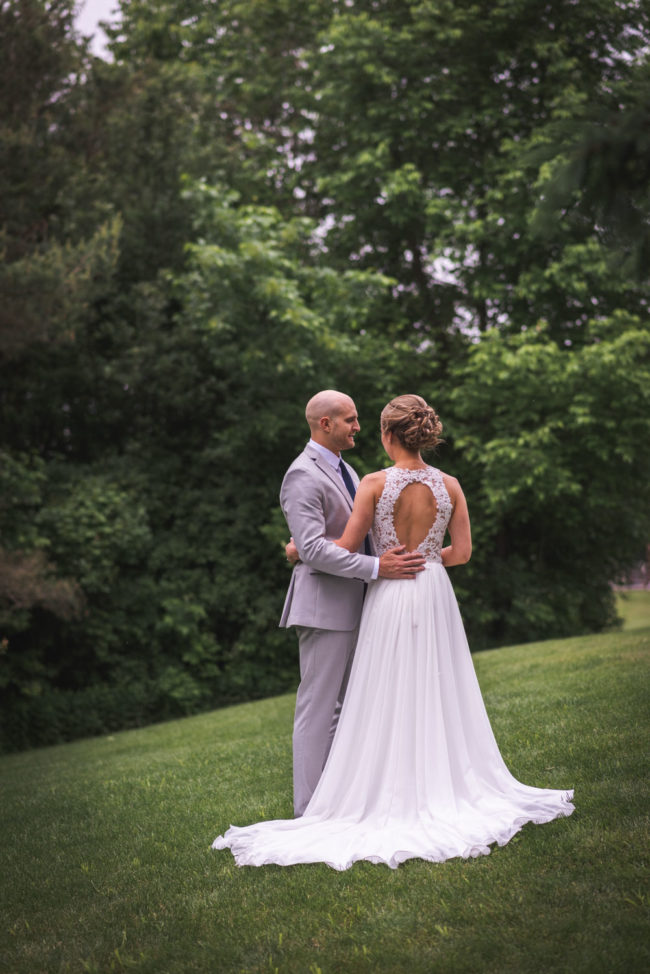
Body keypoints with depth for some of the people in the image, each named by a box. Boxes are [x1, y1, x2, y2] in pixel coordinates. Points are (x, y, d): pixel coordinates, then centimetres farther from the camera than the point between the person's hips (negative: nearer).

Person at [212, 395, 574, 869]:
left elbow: (346, 547, -8)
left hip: (390, 598, -3)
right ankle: (447, 789, 18)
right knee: (440, 695, 12)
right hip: (435, 597, 3)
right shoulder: (449, 485, -1)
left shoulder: (375, 483, -10)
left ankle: (394, 798, 8)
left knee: (389, 702, 5)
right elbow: (462, 552, 2)